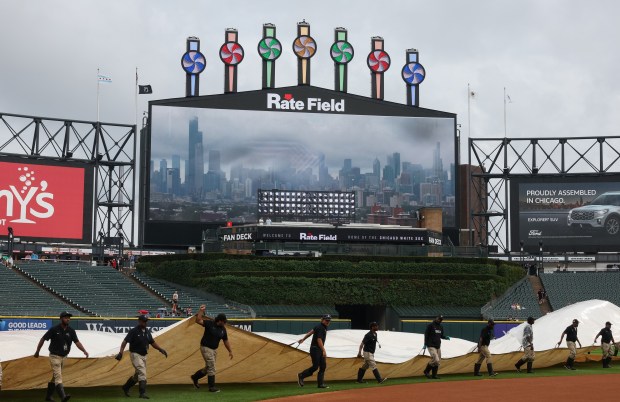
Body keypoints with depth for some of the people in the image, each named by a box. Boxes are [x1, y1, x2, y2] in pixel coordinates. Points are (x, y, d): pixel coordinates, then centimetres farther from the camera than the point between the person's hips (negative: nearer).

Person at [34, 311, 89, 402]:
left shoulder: (71, 331, 0)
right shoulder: (54, 329, -12)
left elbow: (77, 342, -11)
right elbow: (43, 339, -3)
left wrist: (84, 351, -28)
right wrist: (37, 352, 1)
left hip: (64, 357, 6)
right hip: (55, 356, -6)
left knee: (55, 377, 17)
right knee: (58, 377, -17)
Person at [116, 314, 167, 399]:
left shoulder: (147, 331, 7)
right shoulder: (133, 331, -13)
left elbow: (152, 342, 16)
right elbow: (125, 341, -19)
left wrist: (161, 349, 5)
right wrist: (121, 353, -30)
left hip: (144, 356, 8)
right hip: (135, 355, -8)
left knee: (138, 374, 17)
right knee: (142, 373, -17)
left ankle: (126, 387, 37)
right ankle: (143, 393, -16)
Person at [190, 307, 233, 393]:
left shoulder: (223, 329, 3)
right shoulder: (209, 324, -14)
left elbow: (225, 341, 11)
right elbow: (198, 320, -24)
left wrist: (230, 351, 9)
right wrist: (201, 311, -28)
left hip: (214, 349, 7)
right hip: (206, 348, -7)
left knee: (208, 368, 15)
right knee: (211, 368, -9)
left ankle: (195, 377, 37)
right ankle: (212, 387, -2)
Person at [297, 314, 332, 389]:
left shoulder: (323, 327, 13)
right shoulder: (320, 328, -17)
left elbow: (311, 332, 21)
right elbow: (319, 340, -27)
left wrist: (303, 339, 28)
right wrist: (323, 351, -34)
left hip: (320, 349, 10)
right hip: (315, 349, -10)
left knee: (323, 366, 3)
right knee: (315, 366, -10)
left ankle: (320, 384, 4)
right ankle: (301, 376, 7)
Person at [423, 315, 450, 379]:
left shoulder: (441, 327, 14)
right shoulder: (431, 325, -7)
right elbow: (426, 334, -7)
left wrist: (446, 337, 2)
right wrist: (425, 344, -12)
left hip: (438, 346, 7)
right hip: (431, 346, -7)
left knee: (438, 362, 6)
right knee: (435, 360, -17)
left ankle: (434, 375, 16)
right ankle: (426, 371, 1)